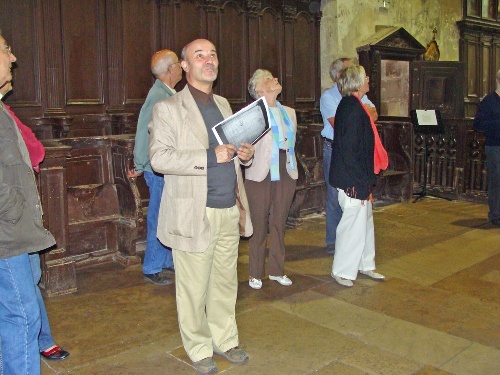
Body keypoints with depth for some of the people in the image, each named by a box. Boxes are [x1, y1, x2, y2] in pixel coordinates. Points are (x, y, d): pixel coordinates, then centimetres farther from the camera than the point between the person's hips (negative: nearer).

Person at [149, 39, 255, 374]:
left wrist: (245, 154, 3)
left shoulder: (223, 105, 17)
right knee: (194, 289, 5)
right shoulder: (168, 108, -5)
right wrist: (210, 156, -23)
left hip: (229, 211, 6)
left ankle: (225, 340, 31)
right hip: (195, 214, -6)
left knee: (225, 283, 14)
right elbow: (159, 158, -16)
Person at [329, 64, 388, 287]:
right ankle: (342, 271, 15)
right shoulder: (353, 109, -19)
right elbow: (351, 150, -23)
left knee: (365, 220, 19)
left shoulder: (349, 105, 12)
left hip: (358, 178, 11)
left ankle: (365, 265, 33)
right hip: (353, 181, -11)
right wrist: (362, 184, -21)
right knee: (354, 223, 0)